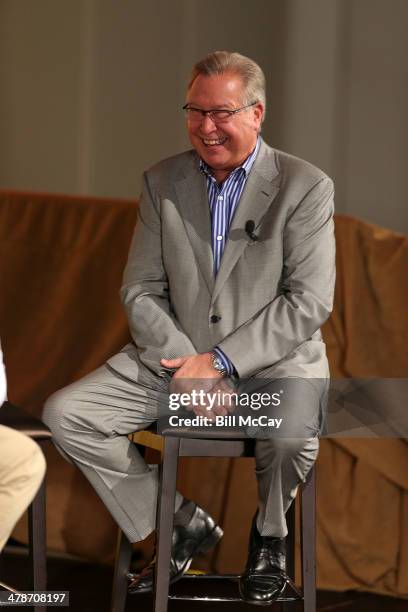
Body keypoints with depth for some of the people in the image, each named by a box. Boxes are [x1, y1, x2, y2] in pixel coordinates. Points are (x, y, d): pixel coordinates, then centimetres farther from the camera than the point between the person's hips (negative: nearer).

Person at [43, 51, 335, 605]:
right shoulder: (162, 183, 6)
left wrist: (221, 362, -18)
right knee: (65, 414, -12)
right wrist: (191, 368, -11)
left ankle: (269, 536, -1)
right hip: (175, 355, 4)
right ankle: (184, 525, 3)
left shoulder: (306, 187, -6)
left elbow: (309, 302, -12)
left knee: (293, 432, -37)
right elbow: (141, 291, 5)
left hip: (274, 358, -4)